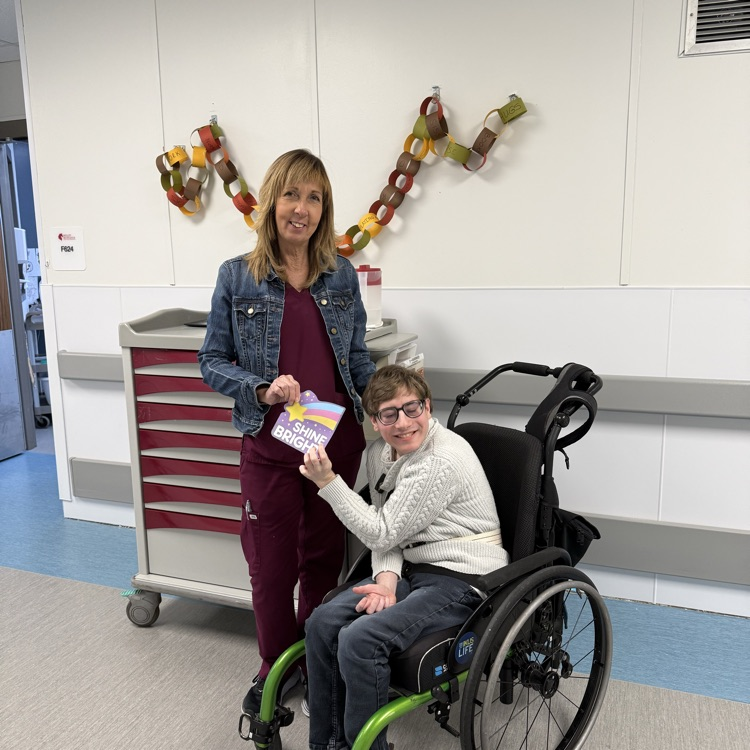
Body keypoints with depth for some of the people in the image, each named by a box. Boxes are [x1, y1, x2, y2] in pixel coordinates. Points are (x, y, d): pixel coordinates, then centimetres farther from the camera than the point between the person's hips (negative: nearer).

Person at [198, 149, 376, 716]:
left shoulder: (342, 275, 2)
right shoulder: (238, 277, -4)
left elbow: (358, 358, 10)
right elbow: (212, 361, -1)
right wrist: (262, 388, -18)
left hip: (337, 439, 2)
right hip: (269, 445, -2)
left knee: (323, 557, 16)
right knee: (271, 564, 9)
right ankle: (276, 667, 35)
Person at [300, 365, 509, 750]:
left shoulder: (442, 461, -22)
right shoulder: (380, 452, 5)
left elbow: (383, 533, -18)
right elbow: (383, 533, 7)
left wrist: (328, 481, -17)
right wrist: (386, 578, -12)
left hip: (461, 579, -8)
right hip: (411, 569, 8)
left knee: (360, 639, -24)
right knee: (322, 623, -8)